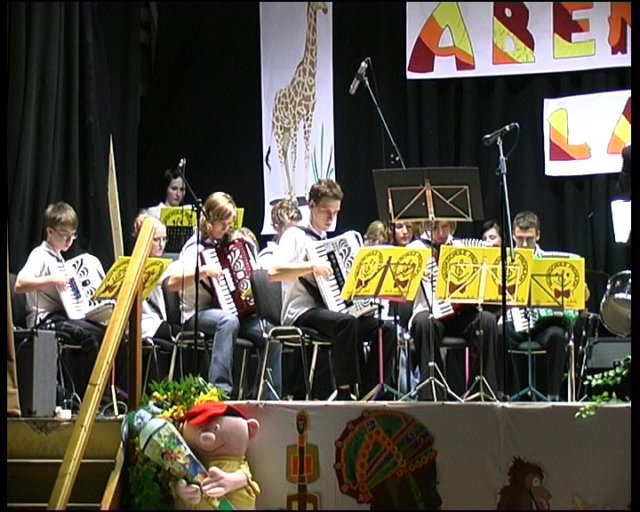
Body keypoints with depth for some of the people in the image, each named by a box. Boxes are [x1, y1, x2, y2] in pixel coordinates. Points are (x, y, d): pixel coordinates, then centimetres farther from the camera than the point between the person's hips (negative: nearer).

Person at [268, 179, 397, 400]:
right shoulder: (295, 236, -2)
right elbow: (273, 273, -18)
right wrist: (311, 266, -26)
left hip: (329, 309, 8)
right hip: (302, 314, -8)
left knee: (385, 330, -12)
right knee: (346, 323, -37)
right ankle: (346, 392, -33)